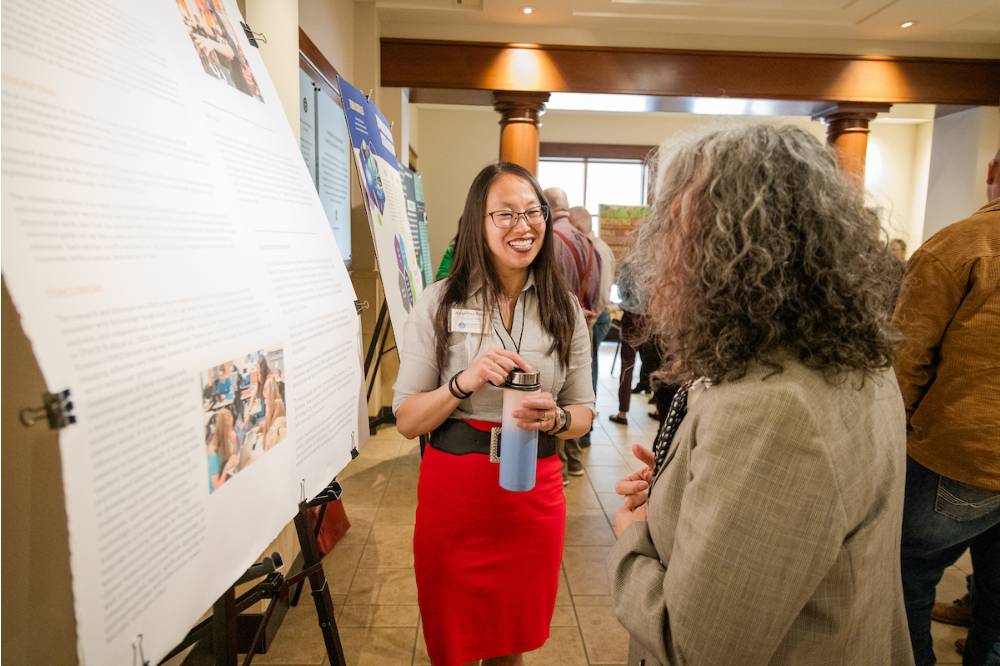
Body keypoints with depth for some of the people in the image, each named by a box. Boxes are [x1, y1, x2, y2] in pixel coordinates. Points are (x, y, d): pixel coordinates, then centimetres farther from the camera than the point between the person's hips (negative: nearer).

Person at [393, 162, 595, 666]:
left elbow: (584, 412, 5)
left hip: (535, 491, 2)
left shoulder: (565, 308, -1)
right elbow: (406, 421, -7)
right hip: (453, 490, -1)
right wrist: (464, 383, -25)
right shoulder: (439, 302, -7)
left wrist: (556, 418, -18)